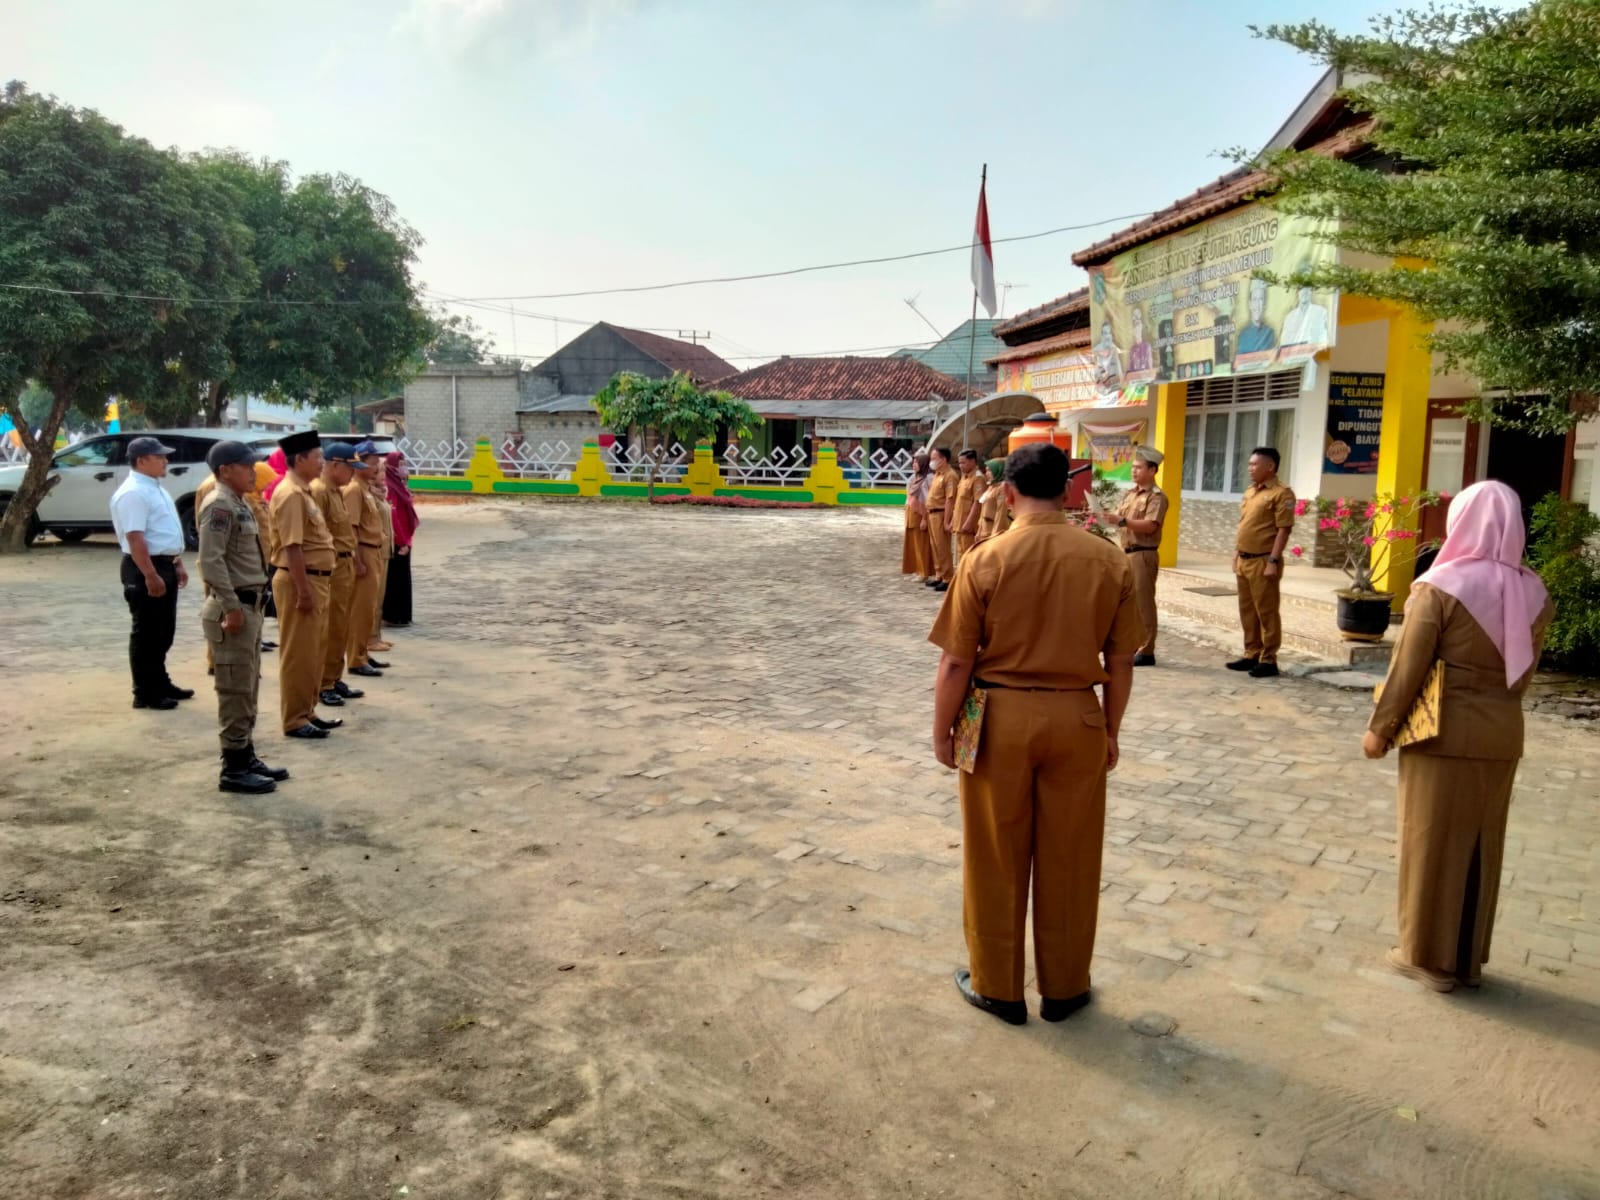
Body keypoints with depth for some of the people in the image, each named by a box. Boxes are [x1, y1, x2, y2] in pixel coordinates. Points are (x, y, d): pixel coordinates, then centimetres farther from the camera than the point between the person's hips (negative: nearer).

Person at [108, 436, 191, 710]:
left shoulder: (155, 488, 14)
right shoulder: (133, 493, -17)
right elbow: (135, 539, -23)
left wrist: (177, 564, 20)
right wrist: (151, 576, -26)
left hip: (164, 564, 10)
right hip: (145, 567, -10)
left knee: (163, 631, 17)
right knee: (146, 633, -2)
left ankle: (160, 683, 29)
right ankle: (145, 692, 6)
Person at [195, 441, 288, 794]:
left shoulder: (240, 504, 16)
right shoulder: (220, 505, -15)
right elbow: (211, 561, -22)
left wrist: (251, 604, 18)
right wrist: (232, 607, -23)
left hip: (249, 605, 10)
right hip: (233, 608, -10)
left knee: (248, 688, 16)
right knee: (235, 690, -4)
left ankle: (247, 757, 26)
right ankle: (233, 770, 4)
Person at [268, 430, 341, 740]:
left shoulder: (302, 491, 15)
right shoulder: (291, 494, -16)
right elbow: (292, 547, -22)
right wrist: (303, 591, -24)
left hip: (314, 580, 10)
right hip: (300, 581, -10)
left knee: (312, 652, 16)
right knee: (298, 653, -3)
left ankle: (306, 712, 24)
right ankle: (294, 720, 4)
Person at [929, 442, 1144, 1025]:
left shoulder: (985, 559, -13)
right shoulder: (1110, 560, -5)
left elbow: (957, 662, -11)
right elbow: (1121, 662, 0)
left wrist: (942, 731, 2)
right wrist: (1111, 731, 13)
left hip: (1000, 717, -2)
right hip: (1076, 718, 2)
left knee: (997, 860, 13)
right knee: (1068, 860, 16)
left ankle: (997, 987, 27)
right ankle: (1064, 988, 31)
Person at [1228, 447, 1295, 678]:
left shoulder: (1281, 493, -10)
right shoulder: (1250, 491, 16)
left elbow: (1283, 529, -15)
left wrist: (1273, 561, -19)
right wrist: (1236, 554, 17)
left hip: (1263, 561, -8)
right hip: (1244, 560, 9)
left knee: (1266, 611, -3)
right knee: (1247, 610, 13)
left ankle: (1269, 660, 3)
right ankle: (1252, 655, 22)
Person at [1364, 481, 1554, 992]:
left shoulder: (1440, 586, -16)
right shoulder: (1534, 594, 1)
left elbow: (1408, 667, -13)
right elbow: (1525, 669, 10)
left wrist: (1380, 727, -4)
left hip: (1443, 732, -5)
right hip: (1502, 732, 5)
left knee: (1433, 843, 7)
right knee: (1481, 847, 15)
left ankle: (1429, 956, 16)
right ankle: (1470, 958, 25)